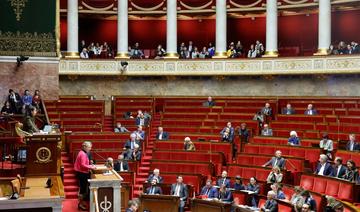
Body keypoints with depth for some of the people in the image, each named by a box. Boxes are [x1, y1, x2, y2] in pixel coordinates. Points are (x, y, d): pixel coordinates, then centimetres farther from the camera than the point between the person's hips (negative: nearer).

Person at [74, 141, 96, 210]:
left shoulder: (83, 153, 12)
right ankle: (80, 204, 4)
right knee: (83, 188, -3)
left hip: (82, 173, 11)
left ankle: (81, 202, 27)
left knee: (82, 187, 17)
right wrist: (91, 167, -20)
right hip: (82, 173, -11)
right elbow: (83, 165, -25)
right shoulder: (83, 154, -20)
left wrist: (90, 165, 10)